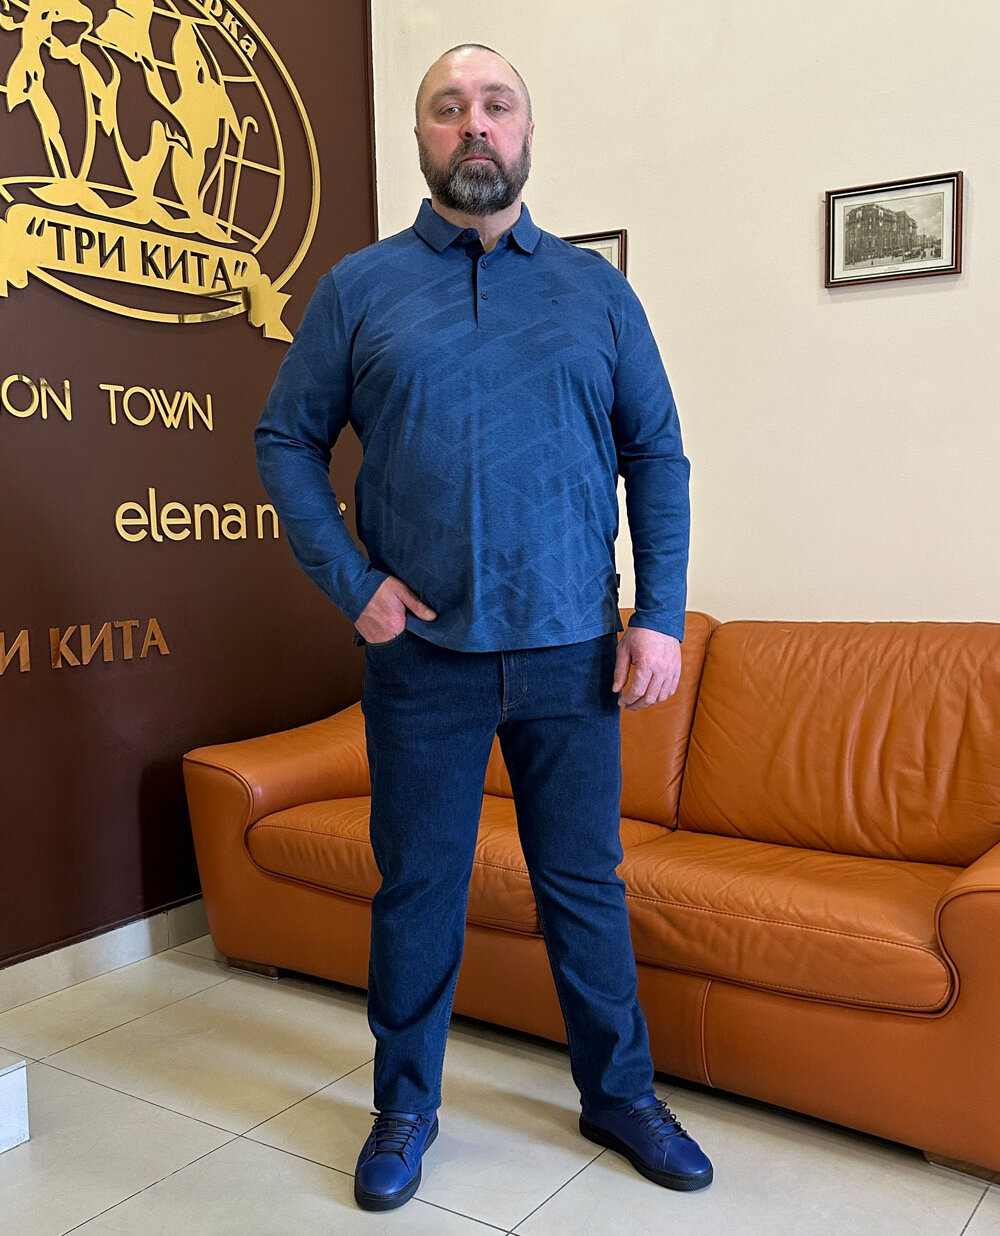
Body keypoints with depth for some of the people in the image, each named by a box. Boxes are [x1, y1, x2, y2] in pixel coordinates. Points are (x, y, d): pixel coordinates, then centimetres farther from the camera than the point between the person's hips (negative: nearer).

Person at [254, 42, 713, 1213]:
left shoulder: (594, 286, 7)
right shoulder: (359, 288, 4)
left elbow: (657, 455, 6)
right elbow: (286, 438, 6)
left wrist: (659, 615, -3)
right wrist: (349, 580, -6)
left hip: (573, 653, 1)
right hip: (422, 652, 0)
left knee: (586, 884, 12)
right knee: (416, 889, 11)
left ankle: (619, 1094, 33)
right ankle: (404, 1107, 32)